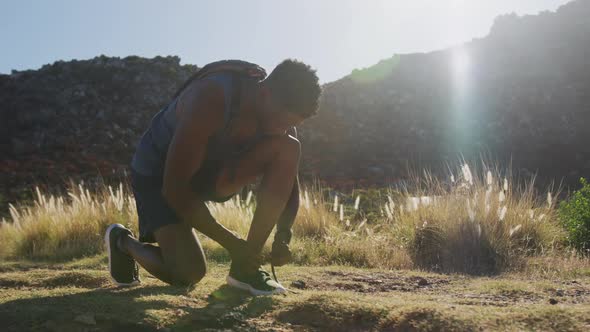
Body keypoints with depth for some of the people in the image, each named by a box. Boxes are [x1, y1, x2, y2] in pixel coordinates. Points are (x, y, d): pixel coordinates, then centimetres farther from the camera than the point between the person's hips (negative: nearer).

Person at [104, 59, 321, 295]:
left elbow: (289, 181, -3)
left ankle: (246, 267, -13)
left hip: (212, 170, 6)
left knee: (288, 148, -19)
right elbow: (174, 187, -33)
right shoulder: (211, 99, -35)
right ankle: (123, 240, 11)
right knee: (188, 274, -23)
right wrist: (230, 242, -29)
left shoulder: (279, 112, -15)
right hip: (158, 172, -6)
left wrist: (283, 236, -19)